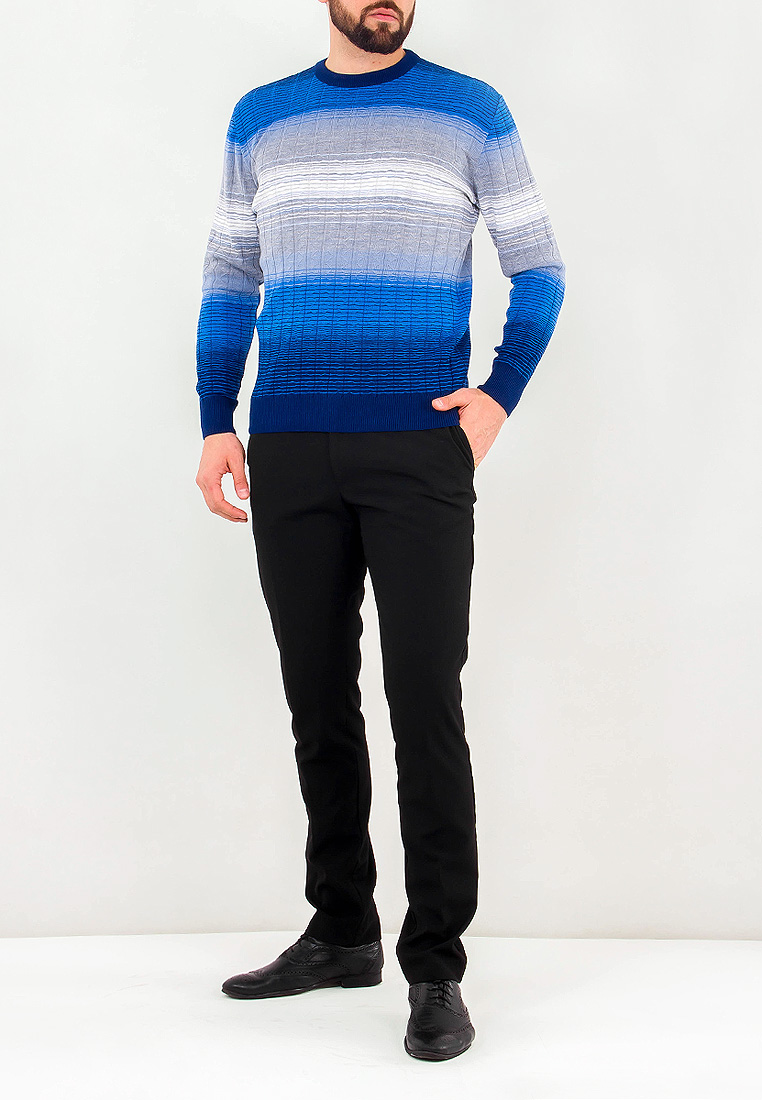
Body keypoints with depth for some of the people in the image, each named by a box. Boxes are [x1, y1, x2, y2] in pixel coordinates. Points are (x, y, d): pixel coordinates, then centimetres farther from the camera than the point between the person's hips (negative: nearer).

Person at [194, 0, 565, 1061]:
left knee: (426, 704, -6)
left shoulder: (471, 113, 6)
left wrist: (500, 397, -6)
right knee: (319, 701, 9)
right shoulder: (260, 118, 13)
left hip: (421, 450, -3)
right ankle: (342, 932, 23)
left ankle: (435, 966, 3)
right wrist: (216, 425, 5)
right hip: (290, 455, 3)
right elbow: (229, 279, 15)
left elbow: (538, 268, 8)